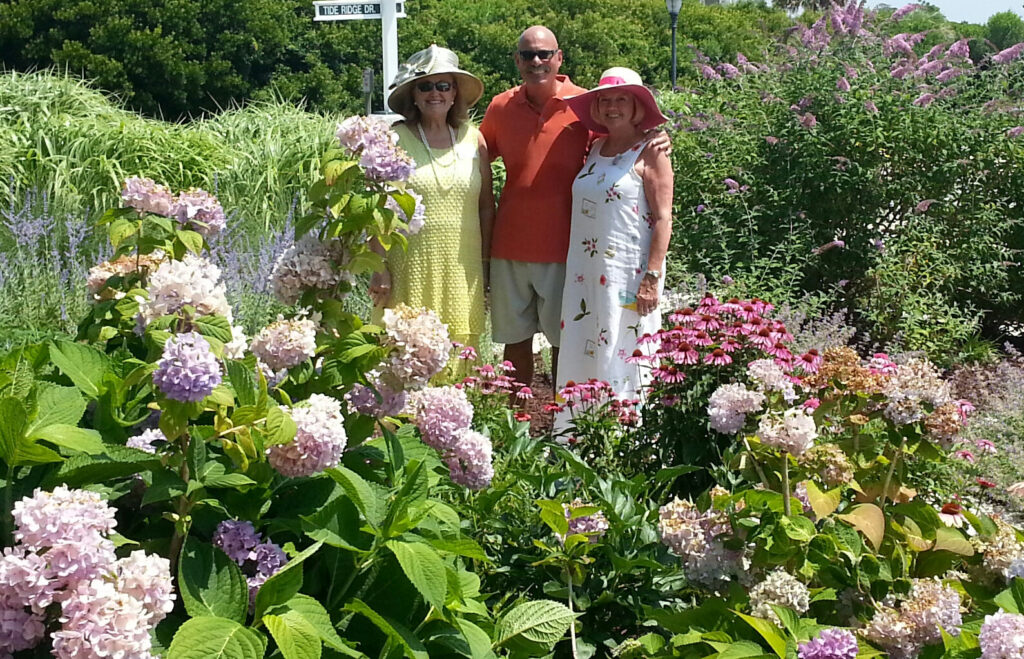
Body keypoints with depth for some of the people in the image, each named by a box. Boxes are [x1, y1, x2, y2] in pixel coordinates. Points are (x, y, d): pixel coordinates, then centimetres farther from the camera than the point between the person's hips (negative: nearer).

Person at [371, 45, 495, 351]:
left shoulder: (473, 138, 8)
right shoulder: (396, 139, 0)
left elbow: (486, 207, 13)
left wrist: (486, 263, 9)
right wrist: (379, 269, -6)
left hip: (462, 268, 3)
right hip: (410, 265, -3)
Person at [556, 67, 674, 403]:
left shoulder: (649, 152, -3)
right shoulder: (594, 149, 14)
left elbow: (662, 219, -8)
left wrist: (652, 278, -15)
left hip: (628, 274, -6)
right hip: (584, 272, 6)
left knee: (622, 360, -6)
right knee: (579, 360, 5)